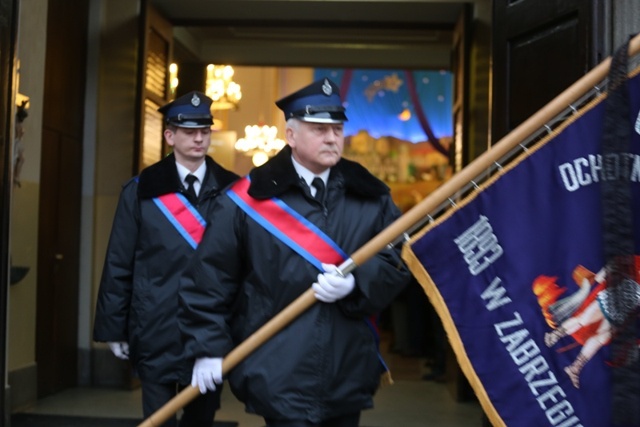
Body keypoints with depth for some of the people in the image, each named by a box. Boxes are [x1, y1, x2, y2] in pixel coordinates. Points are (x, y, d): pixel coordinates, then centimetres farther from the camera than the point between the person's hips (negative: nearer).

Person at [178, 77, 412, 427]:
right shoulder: (250, 198, -4)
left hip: (349, 371, 5)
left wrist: (356, 282, -17)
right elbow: (210, 277, -1)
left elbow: (399, 264, 3)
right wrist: (208, 347, -3)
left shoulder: (370, 197, 5)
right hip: (280, 376, -4)